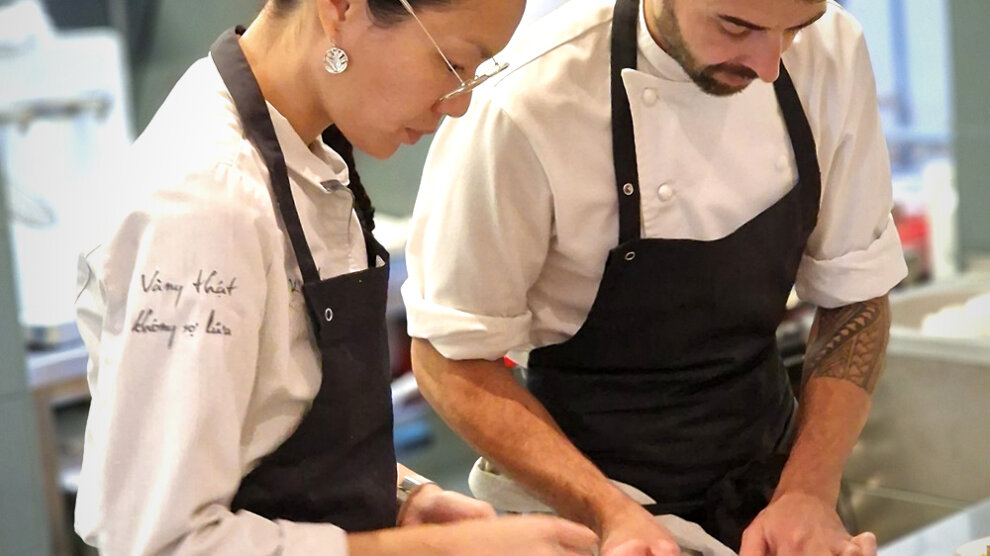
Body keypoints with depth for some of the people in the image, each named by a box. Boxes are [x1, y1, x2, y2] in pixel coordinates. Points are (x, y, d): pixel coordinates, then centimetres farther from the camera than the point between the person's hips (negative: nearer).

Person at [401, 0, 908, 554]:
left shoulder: (833, 52, -12)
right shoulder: (527, 102, -25)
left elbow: (857, 293, -3)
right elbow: (450, 355, -17)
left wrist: (809, 491, -14)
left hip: (771, 470, 4)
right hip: (592, 492, -4)